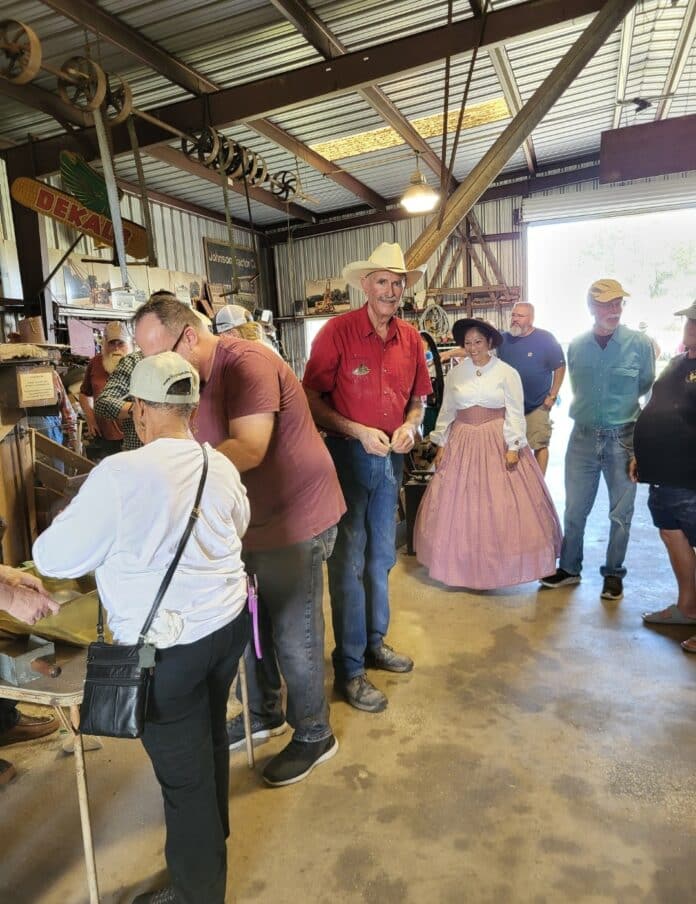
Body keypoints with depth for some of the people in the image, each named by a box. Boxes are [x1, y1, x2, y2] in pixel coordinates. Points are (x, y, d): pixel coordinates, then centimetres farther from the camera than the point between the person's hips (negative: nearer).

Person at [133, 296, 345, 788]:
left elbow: (248, 450, -31)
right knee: (248, 626, 21)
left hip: (294, 518, -9)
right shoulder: (196, 374, 6)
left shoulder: (246, 363, -23)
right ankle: (264, 712, 44)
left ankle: (315, 736, 28)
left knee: (294, 636, 5)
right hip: (248, 521, 9)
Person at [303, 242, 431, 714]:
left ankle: (375, 642, 38)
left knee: (382, 557, 18)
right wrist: (359, 431, -21)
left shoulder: (410, 337, 4)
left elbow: (418, 398, 13)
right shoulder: (338, 330, -13)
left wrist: (409, 425, -8)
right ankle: (349, 669, 16)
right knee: (348, 561, 1)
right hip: (348, 454, -6)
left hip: (391, 457, 6)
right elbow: (312, 399, -13)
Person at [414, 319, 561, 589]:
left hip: (498, 445, -2)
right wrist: (441, 445, 6)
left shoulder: (507, 373, -2)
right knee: (460, 508, 5)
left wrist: (513, 447, -12)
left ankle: (499, 565, 14)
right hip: (463, 444, 3)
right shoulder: (454, 374, 6)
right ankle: (466, 565, 18)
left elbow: (515, 414, -4)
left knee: (500, 507, 0)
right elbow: (446, 412, 9)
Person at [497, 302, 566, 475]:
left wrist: (552, 396, -8)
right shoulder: (503, 339, 2)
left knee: (539, 446, 3)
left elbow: (560, 367, -5)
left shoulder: (545, 339, -10)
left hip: (537, 406, -4)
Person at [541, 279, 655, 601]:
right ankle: (569, 568, 27)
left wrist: (644, 436, 2)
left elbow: (649, 390, 3)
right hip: (583, 437, 2)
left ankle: (613, 573, 25)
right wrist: (589, 413, 12)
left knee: (621, 513, 9)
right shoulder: (576, 346, 3)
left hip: (623, 438, -2)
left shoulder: (639, 343, -5)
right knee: (574, 509, 10)